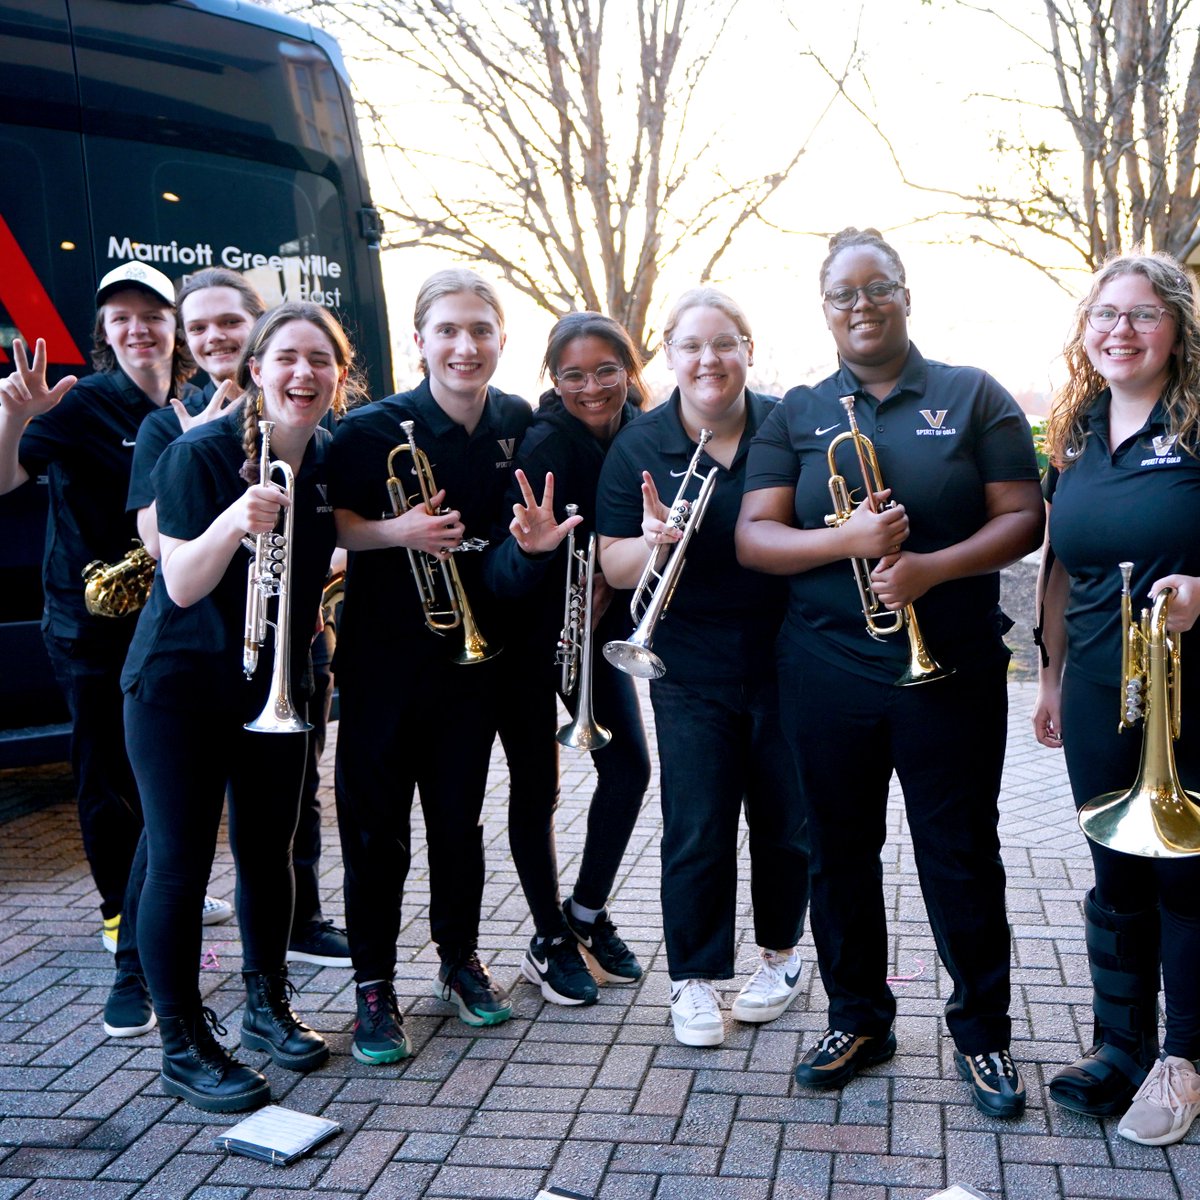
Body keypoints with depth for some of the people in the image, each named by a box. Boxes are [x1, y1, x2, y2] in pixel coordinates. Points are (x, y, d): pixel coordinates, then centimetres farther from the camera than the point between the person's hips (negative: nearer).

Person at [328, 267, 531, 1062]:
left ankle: (461, 960, 32)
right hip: (385, 654, -3)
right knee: (377, 824, 4)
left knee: (459, 815, 14)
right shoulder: (374, 428, -12)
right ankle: (375, 986, 17)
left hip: (472, 652, 4)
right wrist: (397, 530, -25)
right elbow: (330, 521, -10)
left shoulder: (518, 423, 1)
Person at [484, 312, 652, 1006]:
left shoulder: (637, 434, -6)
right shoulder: (548, 443, -23)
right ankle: (550, 940, 18)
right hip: (530, 629, -5)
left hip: (597, 625, 5)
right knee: (537, 787, 3)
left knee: (629, 766, 2)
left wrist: (613, 582, -12)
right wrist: (533, 548, -50)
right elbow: (505, 576, -29)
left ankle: (589, 913, 22)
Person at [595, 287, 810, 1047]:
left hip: (784, 661, 1)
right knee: (697, 831, 2)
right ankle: (696, 977, 19)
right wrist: (651, 541, -23)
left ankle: (781, 952, 34)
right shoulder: (639, 448, -1)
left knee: (785, 818, 12)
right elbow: (615, 568, -3)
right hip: (692, 667, 0)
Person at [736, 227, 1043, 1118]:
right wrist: (848, 538, -20)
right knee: (841, 851, 12)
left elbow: (1022, 518, -3)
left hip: (949, 670, -2)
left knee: (961, 854, 6)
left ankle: (983, 1030, 25)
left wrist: (930, 567, -20)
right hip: (826, 670, 2)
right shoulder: (796, 415, 6)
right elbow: (753, 538, -3)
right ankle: (857, 1018, 29)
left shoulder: (975, 398, 3)